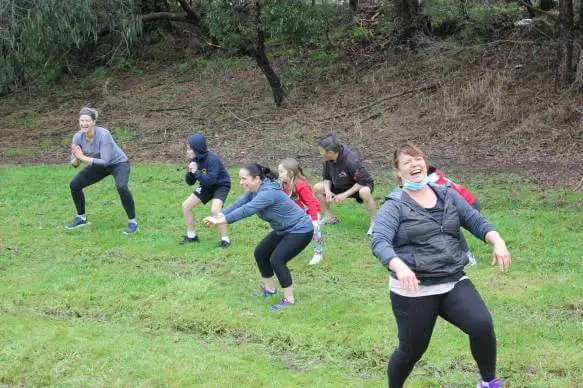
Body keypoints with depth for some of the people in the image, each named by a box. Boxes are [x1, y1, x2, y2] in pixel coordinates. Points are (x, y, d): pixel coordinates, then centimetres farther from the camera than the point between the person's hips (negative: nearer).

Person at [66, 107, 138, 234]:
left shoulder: (103, 134, -34)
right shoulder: (78, 137, -18)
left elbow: (105, 161, -37)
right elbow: (74, 163, -13)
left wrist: (83, 158, -41)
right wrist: (77, 159, -36)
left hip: (119, 163, -6)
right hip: (99, 165, 6)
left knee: (121, 187, -34)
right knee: (74, 185, -2)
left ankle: (132, 221, -17)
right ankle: (81, 218, 19)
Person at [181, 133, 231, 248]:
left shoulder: (212, 159, -29)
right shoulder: (195, 160, -7)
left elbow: (210, 180, -36)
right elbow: (190, 182, -3)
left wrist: (196, 172, -32)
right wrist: (190, 172, -22)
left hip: (221, 185, -8)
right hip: (207, 186, 8)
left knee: (215, 210, -31)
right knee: (186, 206, 1)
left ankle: (225, 239, -15)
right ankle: (191, 236, 17)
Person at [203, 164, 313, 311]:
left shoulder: (268, 193, -31)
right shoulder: (254, 191, -2)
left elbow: (246, 210, -37)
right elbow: (237, 204, -10)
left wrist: (219, 221, -38)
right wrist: (217, 216, -24)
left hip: (300, 231, -10)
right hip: (283, 230, 10)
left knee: (276, 260, -19)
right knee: (260, 253, 11)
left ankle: (289, 299, -5)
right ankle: (269, 289, 28)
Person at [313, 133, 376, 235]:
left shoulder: (351, 161, -34)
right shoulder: (328, 160, -14)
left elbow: (363, 181, -31)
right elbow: (326, 178, 1)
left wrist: (345, 195, -32)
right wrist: (327, 191, -20)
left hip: (362, 185, -7)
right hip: (341, 186, 7)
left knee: (364, 192, -42)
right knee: (317, 188, -5)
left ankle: (374, 223, -23)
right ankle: (330, 217, 12)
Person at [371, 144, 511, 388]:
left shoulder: (447, 196, 9)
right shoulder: (394, 206, -7)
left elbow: (476, 221, 10)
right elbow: (379, 242, -21)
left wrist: (498, 242, -11)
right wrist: (399, 266, -40)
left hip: (454, 282, 4)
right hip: (414, 289, -3)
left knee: (482, 325, -17)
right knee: (412, 348, 6)